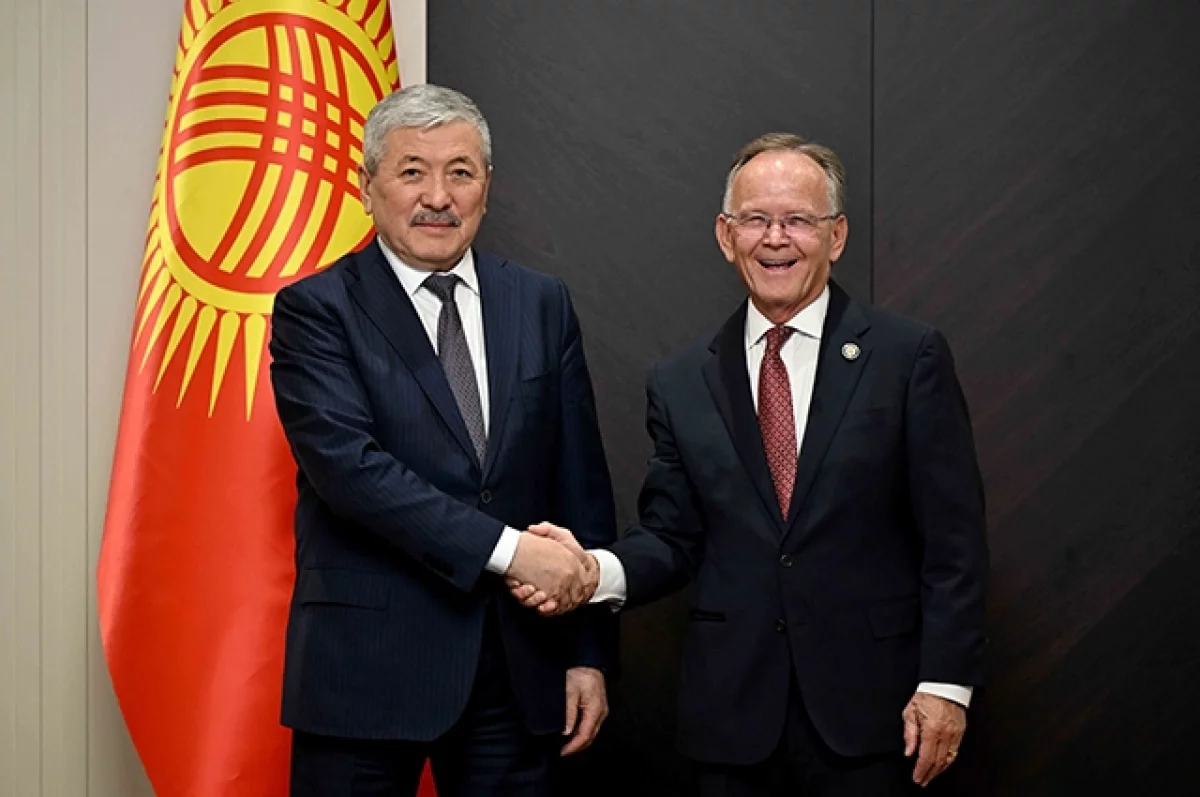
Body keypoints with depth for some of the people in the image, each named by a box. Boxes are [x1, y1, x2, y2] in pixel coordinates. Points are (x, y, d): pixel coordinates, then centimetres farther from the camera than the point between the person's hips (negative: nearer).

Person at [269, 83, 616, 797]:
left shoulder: (543, 305, 8)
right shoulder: (315, 309, -3)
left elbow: (581, 483, 8)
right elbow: (346, 463, -16)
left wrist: (589, 652, 5)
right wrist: (504, 548, -21)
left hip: (519, 669, 3)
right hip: (366, 666, -3)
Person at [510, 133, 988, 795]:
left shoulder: (910, 357, -2)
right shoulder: (680, 383, 7)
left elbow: (952, 536, -3)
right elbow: (672, 535, 6)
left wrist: (945, 682, -9)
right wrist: (598, 571, -15)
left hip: (866, 710, -2)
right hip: (731, 715, 2)